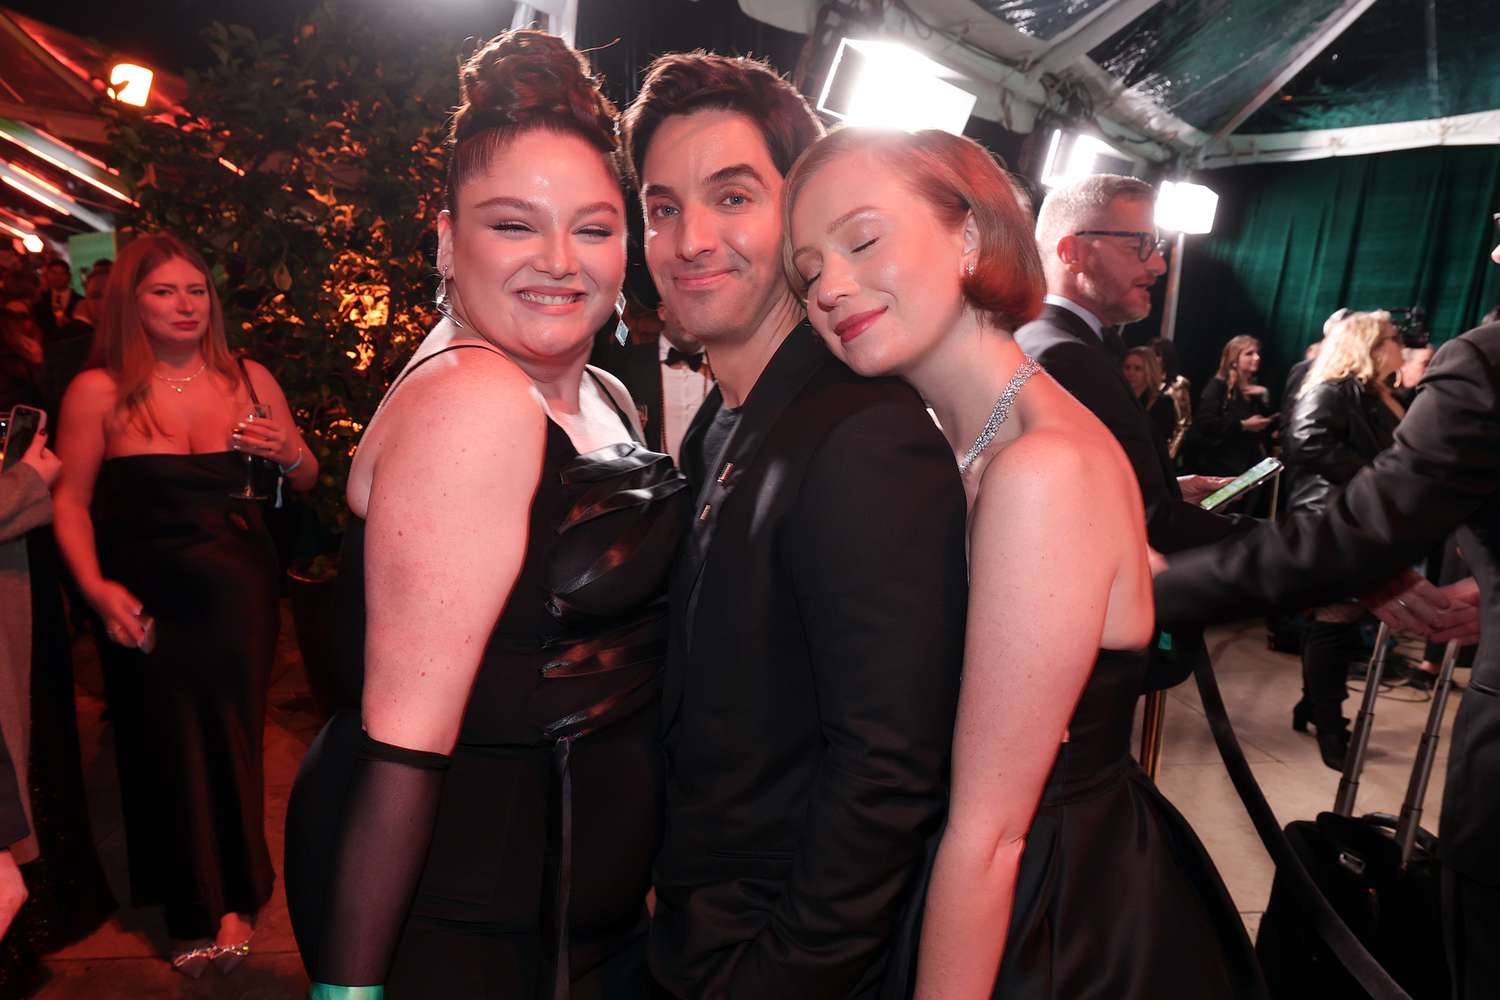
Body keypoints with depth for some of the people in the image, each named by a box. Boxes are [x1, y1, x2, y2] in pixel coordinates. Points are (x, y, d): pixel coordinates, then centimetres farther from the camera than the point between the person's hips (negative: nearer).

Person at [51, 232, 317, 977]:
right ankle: (191, 910, 32)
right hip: (150, 599, -1)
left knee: (233, 740, 6)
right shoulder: (98, 391, -6)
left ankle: (236, 901, 26)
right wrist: (96, 587, -18)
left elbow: (307, 482, 9)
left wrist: (292, 454, -12)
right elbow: (71, 502, -5)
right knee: (168, 748, 10)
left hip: (238, 588, 1)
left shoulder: (249, 380, 1)